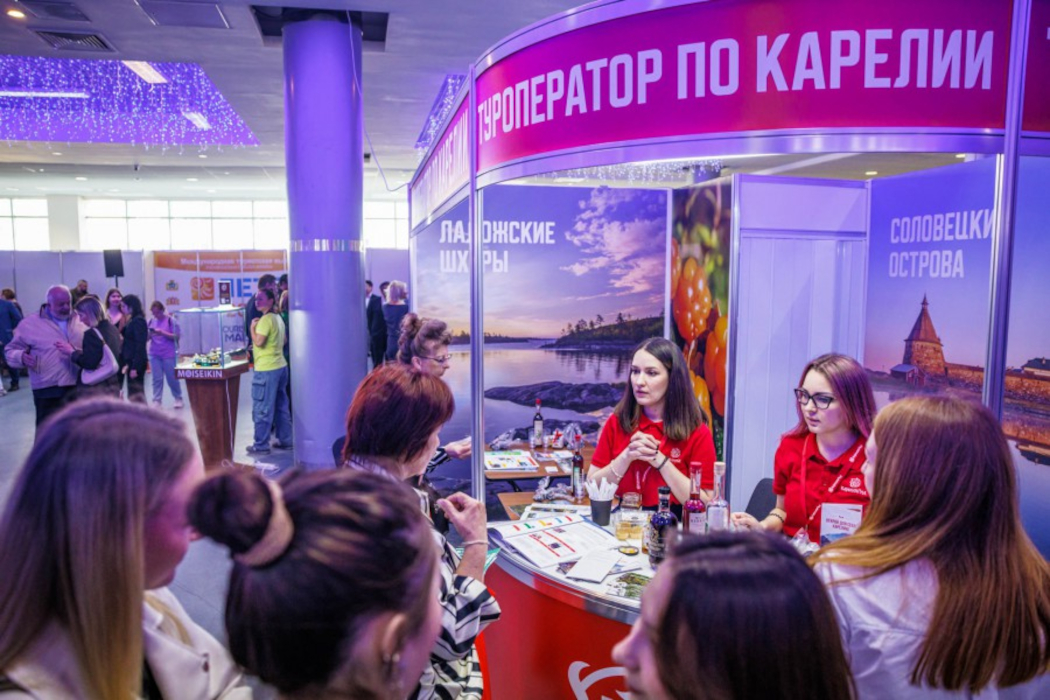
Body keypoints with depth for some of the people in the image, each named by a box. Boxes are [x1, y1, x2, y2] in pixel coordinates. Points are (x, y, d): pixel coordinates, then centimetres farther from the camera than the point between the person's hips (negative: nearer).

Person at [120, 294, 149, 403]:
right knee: (136, 394, 11)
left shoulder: (138, 321, -13)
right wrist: (127, 363, 14)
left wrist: (135, 367, -21)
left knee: (135, 395, -5)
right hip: (132, 361, 9)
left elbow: (140, 345, -19)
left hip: (136, 363, -9)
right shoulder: (133, 320, 14)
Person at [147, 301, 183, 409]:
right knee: (157, 379, 2)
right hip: (154, 355, 3)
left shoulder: (171, 320, -5)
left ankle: (178, 399, 19)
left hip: (169, 354, -3)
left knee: (172, 378, 3)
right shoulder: (151, 321, 7)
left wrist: (162, 332, -18)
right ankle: (156, 401, 5)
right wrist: (150, 334, -12)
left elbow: (176, 337, -8)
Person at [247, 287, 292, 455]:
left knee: (262, 409, -2)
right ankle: (285, 441, 20)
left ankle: (261, 445, 4)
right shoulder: (278, 318, 14)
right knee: (281, 407, 14)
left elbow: (258, 342, -21)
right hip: (281, 366, 9)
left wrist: (253, 327, -7)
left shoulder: (266, 319, -14)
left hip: (266, 370, -9)